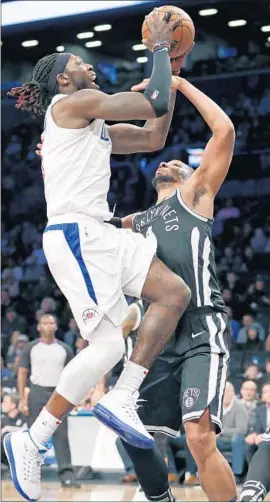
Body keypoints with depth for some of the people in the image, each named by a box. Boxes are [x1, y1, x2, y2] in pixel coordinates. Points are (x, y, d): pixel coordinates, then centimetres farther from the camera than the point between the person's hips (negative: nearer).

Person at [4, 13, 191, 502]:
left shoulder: (95, 124, 24)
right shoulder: (72, 103, -5)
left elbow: (153, 137, 25)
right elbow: (157, 104, -8)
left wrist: (169, 68, 23)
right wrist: (159, 47, 5)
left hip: (98, 234, 10)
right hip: (75, 235, -10)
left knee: (174, 293, 3)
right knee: (106, 345, -15)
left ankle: (120, 399, 0)